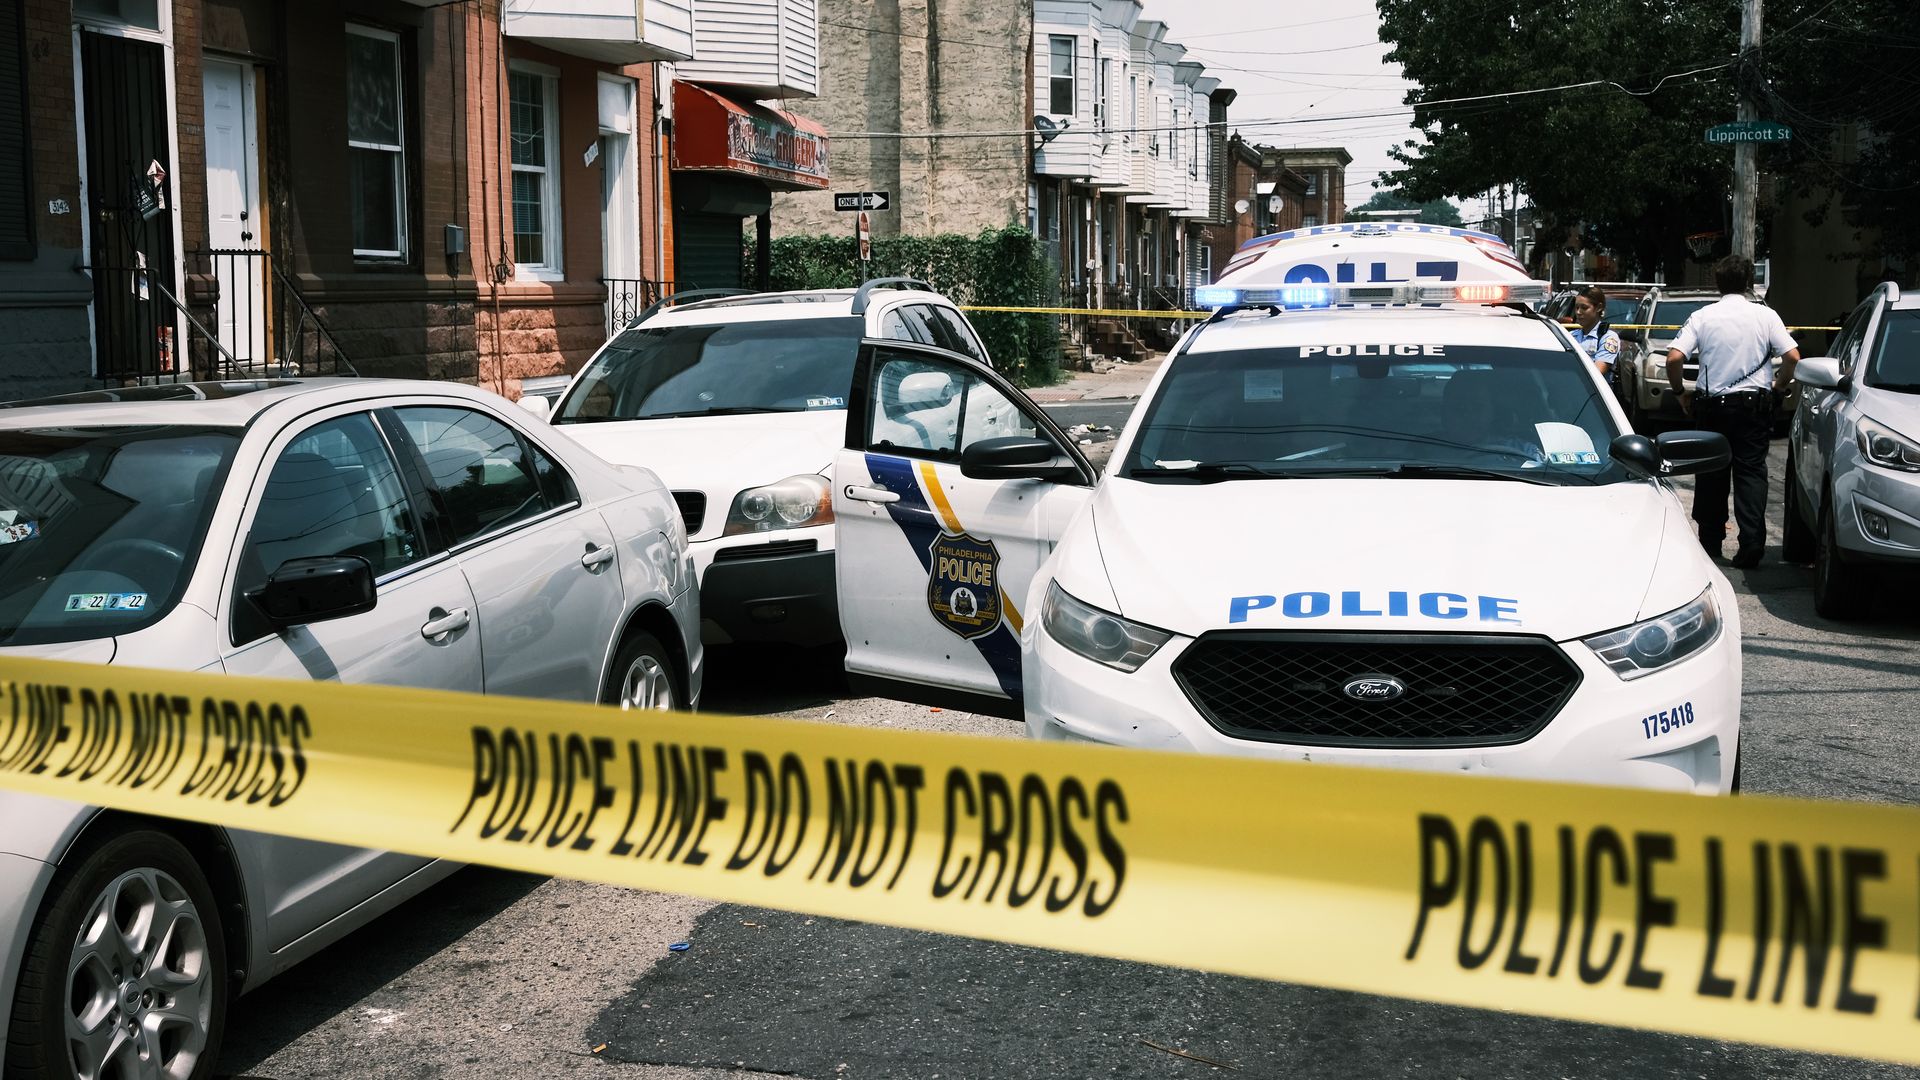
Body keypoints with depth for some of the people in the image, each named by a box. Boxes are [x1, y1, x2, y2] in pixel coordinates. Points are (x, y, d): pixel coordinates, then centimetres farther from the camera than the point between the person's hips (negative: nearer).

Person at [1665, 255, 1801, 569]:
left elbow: (1673, 358, -11)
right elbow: (1793, 357, -9)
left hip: (1712, 404, 1)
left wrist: (1680, 392, 5)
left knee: (1712, 472, 13)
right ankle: (1751, 546, -9)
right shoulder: (1765, 315, -2)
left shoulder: (1702, 316, -2)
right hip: (1753, 404, -1)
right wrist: (1779, 386, 9)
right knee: (1751, 472, 1)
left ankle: (1710, 540, 20)